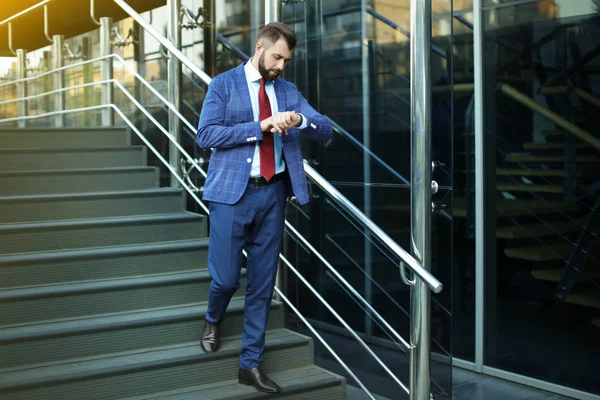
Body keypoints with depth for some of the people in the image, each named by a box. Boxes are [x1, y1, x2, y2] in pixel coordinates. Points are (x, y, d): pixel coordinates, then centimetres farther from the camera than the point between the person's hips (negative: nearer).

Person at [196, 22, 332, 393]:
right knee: (226, 277, -3)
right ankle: (214, 320, 32)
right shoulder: (224, 84, 0)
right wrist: (260, 127, -17)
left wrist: (299, 119, -15)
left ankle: (251, 363, 17)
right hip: (233, 192, -4)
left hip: (273, 193, 4)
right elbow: (206, 134, -11)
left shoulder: (288, 90, 11)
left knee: (263, 283, 6)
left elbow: (326, 130, 6)